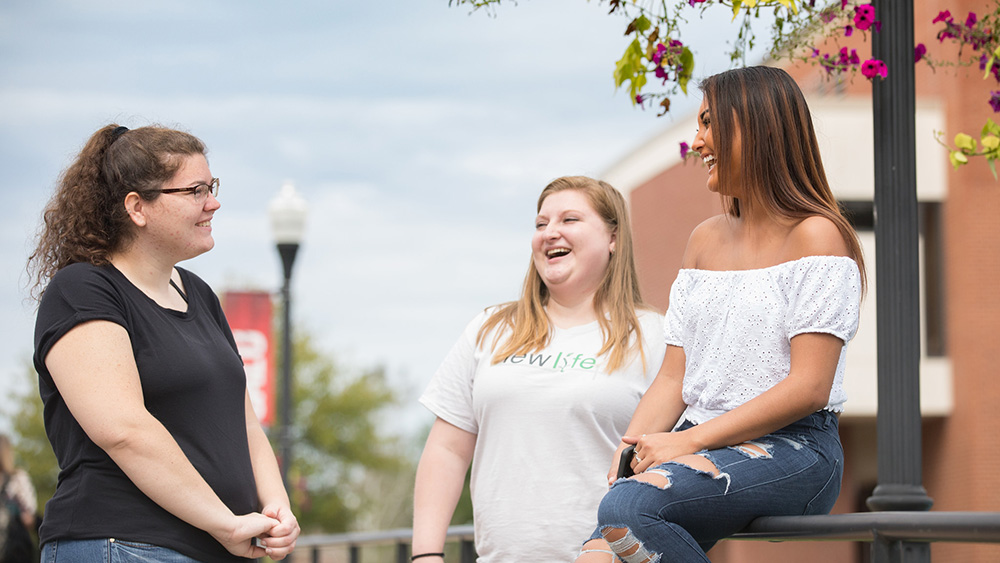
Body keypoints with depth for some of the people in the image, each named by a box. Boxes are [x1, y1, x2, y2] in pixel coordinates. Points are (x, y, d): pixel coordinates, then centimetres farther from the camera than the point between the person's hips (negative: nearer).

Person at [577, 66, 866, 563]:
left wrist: (689, 440, -15)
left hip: (793, 448, -6)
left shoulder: (816, 236, -3)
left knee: (627, 507, -33)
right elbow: (674, 378, 15)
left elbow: (809, 387, -12)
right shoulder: (705, 239, 21)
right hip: (705, 448, 6)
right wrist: (633, 447, -5)